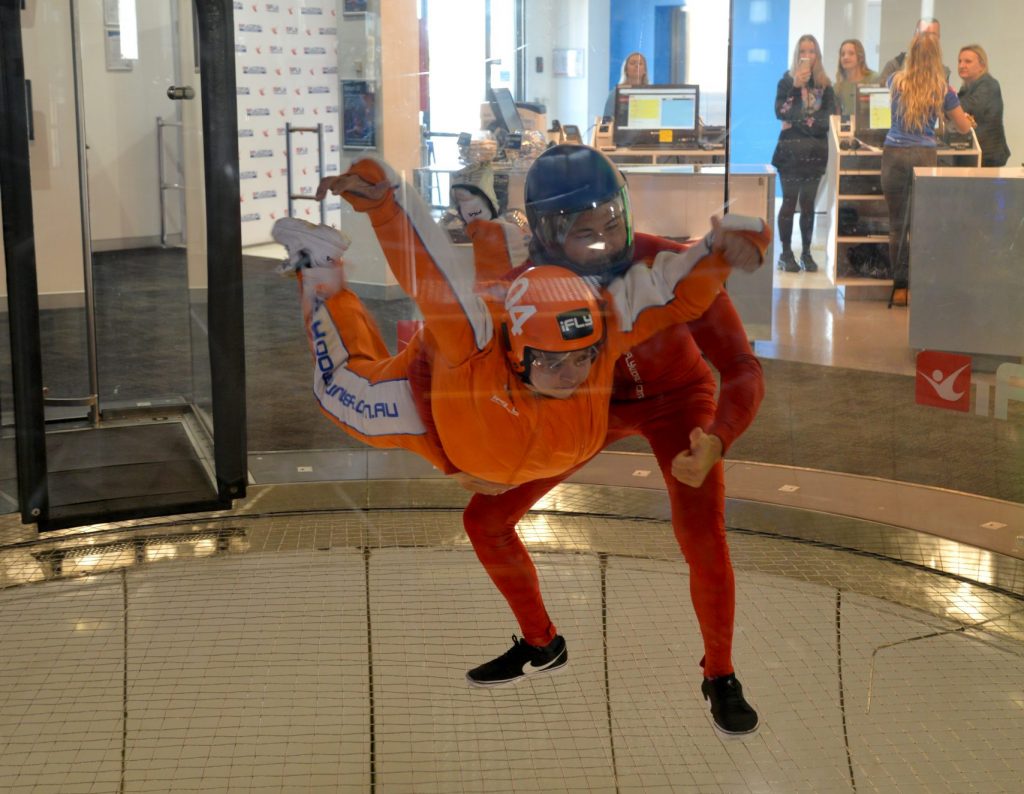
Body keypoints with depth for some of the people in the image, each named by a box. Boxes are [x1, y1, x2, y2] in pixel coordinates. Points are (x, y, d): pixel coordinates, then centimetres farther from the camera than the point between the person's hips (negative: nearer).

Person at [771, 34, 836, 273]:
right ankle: (786, 254, 3)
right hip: (791, 149, -2)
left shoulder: (824, 84, 7)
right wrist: (796, 87, -16)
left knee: (808, 203, 6)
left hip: (815, 150, 2)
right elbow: (780, 112, -11)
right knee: (790, 202, -1)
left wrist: (798, 122, -9)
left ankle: (806, 253, 10)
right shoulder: (787, 81, 2)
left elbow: (829, 117, -3)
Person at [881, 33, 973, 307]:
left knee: (897, 224, 5)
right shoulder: (942, 90, 1)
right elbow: (964, 127, 12)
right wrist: (952, 98, 27)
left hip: (894, 154, 1)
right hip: (925, 156, -1)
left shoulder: (896, 82, 5)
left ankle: (900, 287, 7)